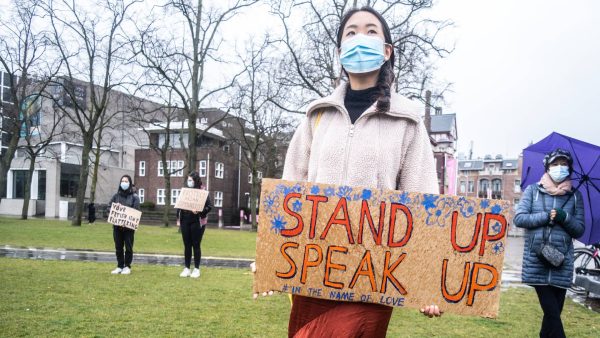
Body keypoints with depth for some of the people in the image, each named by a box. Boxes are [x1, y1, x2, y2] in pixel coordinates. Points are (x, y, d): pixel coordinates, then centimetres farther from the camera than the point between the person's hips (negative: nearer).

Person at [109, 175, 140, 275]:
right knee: (118, 247, 7)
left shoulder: (134, 197, 1)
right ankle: (120, 266, 16)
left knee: (128, 247, 1)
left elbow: (136, 212, -6)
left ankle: (127, 266, 11)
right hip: (117, 226, 3)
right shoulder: (116, 196, 10)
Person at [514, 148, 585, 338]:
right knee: (552, 312, -8)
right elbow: (519, 218, -3)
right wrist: (547, 217, -13)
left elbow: (580, 230, 7)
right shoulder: (532, 191, 5)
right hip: (536, 261, -2)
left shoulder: (575, 196, 10)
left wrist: (565, 218, -12)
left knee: (554, 312, 6)